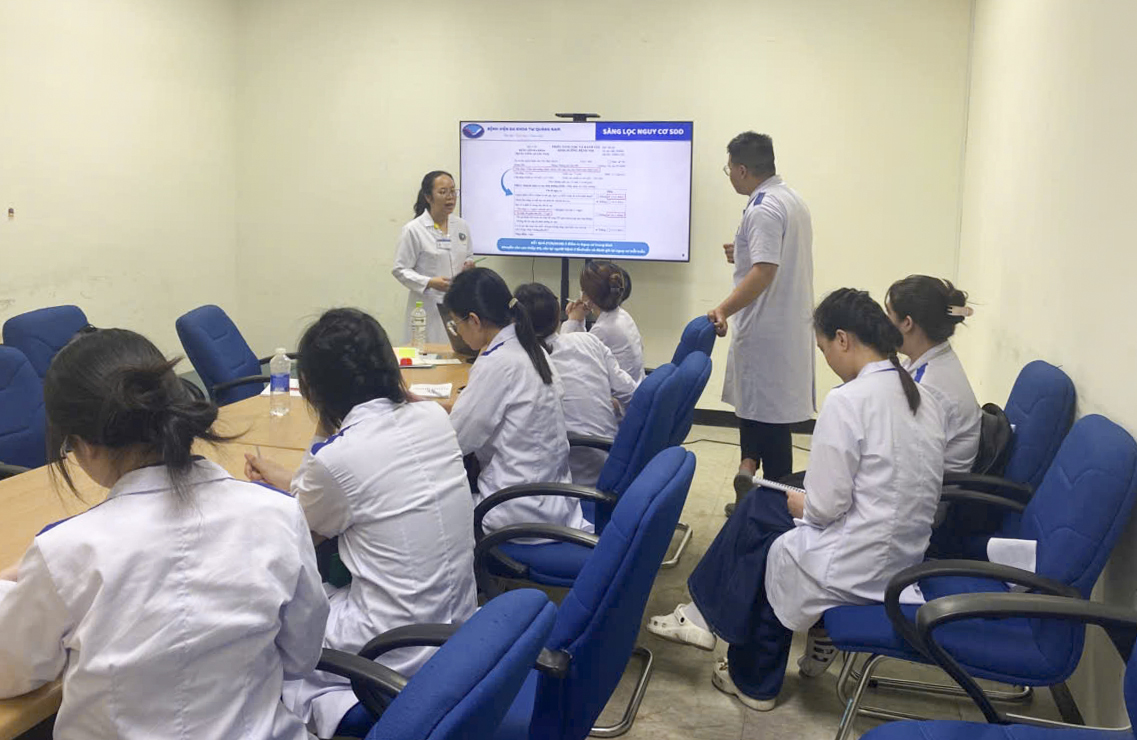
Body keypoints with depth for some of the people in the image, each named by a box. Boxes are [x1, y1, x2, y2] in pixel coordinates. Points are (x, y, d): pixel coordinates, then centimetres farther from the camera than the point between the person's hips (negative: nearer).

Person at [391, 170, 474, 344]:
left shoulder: (462, 226, 9)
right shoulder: (413, 230, -6)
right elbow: (400, 270, -6)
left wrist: (469, 266, -1)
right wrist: (430, 282, -20)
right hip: (428, 309, -4)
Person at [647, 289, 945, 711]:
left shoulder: (848, 400, -20)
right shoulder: (924, 400, 5)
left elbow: (827, 506, -20)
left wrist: (799, 503, 3)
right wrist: (808, 500, 15)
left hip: (860, 566, -8)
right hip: (906, 558, 8)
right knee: (761, 502, 18)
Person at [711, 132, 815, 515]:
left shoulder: (763, 210, -19)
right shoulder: (792, 199, 12)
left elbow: (764, 271, -29)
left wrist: (724, 309, -35)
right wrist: (745, 255, 22)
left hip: (764, 329, -9)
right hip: (789, 323, 9)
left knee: (764, 408, -1)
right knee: (769, 406, 13)